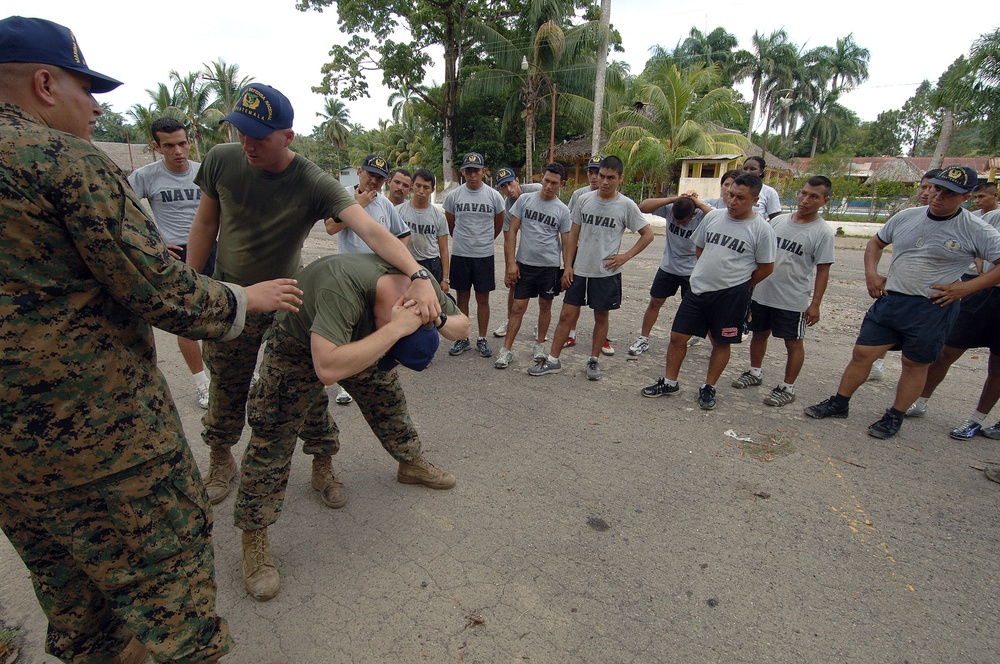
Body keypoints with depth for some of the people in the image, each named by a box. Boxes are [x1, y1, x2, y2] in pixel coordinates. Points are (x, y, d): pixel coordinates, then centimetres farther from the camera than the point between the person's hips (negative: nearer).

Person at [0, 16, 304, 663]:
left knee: (66, 575, 25)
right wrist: (244, 298, -6)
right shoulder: (69, 159, -15)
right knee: (166, 561, 9)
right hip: (99, 424, -8)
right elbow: (159, 289, -20)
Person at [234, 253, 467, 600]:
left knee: (388, 399, 10)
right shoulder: (343, 288, -45)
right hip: (298, 342, -5)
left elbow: (462, 325, -11)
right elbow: (327, 368, -55)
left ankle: (411, 463, 36)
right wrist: (394, 329, -53)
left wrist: (438, 319, -34)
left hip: (358, 338, 6)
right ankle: (253, 536, 6)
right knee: (272, 435, -8)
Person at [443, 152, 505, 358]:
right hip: (460, 254, 1)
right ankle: (462, 339, 20)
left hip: (484, 255, 0)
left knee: (483, 299, 6)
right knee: (462, 297, 9)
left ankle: (482, 340, 17)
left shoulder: (494, 196, -1)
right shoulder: (454, 196, 0)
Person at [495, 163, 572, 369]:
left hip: (550, 266, 1)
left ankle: (540, 344, 29)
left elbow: (566, 243, 5)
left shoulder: (563, 210, 2)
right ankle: (506, 350, 8)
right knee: (518, 307, 0)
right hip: (524, 264, -1)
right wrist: (511, 263, -7)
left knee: (545, 305, 12)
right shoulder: (525, 200, 0)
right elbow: (512, 232, -1)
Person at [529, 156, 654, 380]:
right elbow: (574, 234, 7)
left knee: (601, 317, 10)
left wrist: (626, 256, -8)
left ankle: (594, 361, 26)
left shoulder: (626, 206, -5)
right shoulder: (585, 200, 2)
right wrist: (568, 265, 2)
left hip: (607, 272, -2)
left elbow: (647, 234, 3)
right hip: (579, 270, 2)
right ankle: (553, 360, 14)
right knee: (567, 315, 4)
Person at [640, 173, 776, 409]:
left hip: (731, 295, -3)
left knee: (721, 343, 10)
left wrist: (737, 284, 5)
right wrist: (709, 273, 9)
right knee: (678, 336, 4)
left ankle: (709, 388, 27)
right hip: (698, 288, 4)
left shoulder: (761, 229, -8)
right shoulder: (713, 217, 3)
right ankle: (669, 382, 20)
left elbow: (766, 267, -1)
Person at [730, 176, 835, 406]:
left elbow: (822, 271, -8)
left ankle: (788, 387, 19)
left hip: (793, 300, -5)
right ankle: (755, 372, 37)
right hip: (761, 293, 5)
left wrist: (815, 304, -11)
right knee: (759, 334, 18)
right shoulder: (779, 220, 4)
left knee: (794, 342, 7)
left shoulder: (823, 232, -9)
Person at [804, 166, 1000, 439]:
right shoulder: (906, 217, 5)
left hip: (934, 307, -3)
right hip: (890, 299, 4)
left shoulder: (976, 230, -7)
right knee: (862, 353, 4)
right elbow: (876, 242, 19)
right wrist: (871, 273, 6)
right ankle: (839, 403, 18)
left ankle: (895, 416, 23)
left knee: (915, 364, 9)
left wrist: (967, 287, -15)